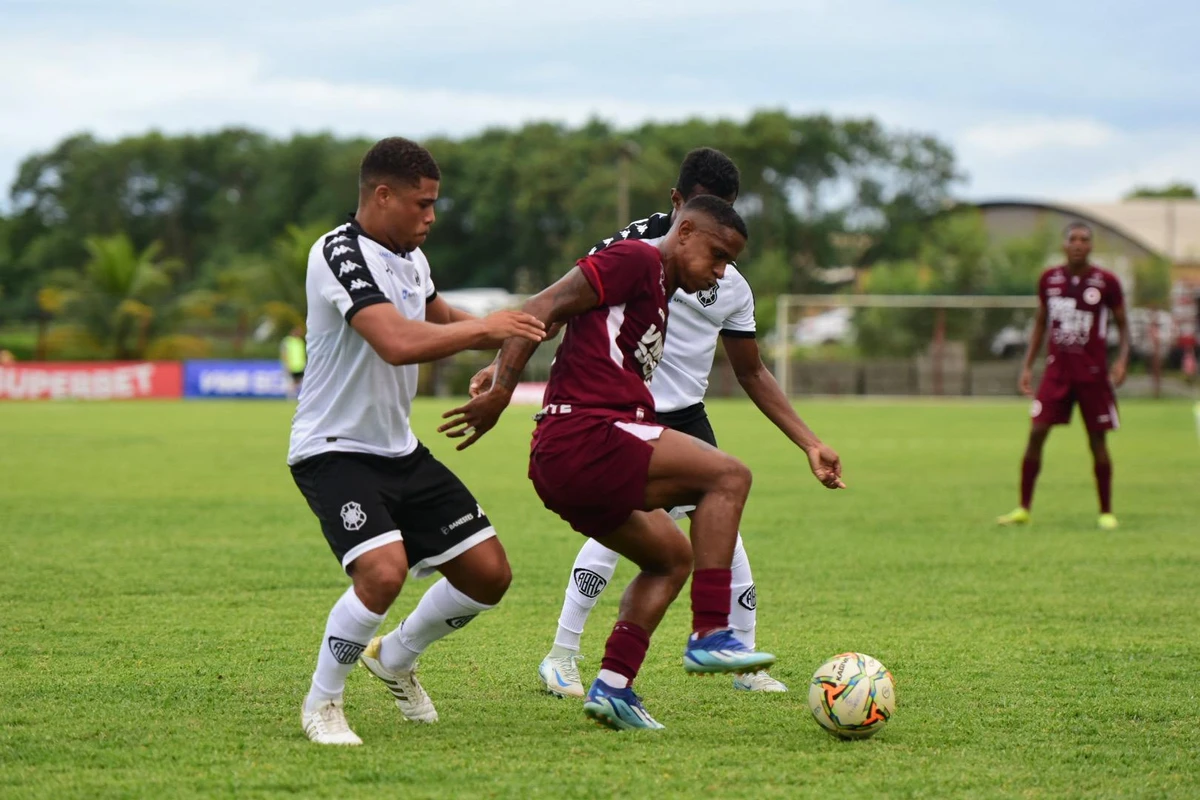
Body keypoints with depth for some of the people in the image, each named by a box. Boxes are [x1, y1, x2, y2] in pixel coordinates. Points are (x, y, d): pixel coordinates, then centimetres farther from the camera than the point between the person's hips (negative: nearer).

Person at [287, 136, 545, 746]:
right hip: (333, 450, -9)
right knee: (384, 570, -29)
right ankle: (321, 703, -6)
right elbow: (398, 342, -35)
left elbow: (437, 317, 31)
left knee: (488, 572, 5)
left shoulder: (410, 257, 8)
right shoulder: (340, 254, -21)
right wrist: (483, 327, -23)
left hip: (398, 449, 9)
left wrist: (508, 331, 15)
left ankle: (395, 658, 30)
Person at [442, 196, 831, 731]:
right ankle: (710, 636, -14)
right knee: (729, 476, -12)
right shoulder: (636, 261, -3)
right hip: (583, 440, -10)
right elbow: (541, 309, -11)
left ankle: (613, 686, 11)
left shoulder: (657, 297, 26)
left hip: (560, 465, 10)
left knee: (672, 556, 20)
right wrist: (500, 392, -16)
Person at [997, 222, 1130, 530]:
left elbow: (1122, 324, 4)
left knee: (1098, 441, 1)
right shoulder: (1049, 279, 4)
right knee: (1036, 434, -6)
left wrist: (1122, 360, -11)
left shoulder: (1106, 282, -4)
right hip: (1057, 370, 2)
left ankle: (1106, 511, 13)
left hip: (1093, 374, -2)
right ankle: (1024, 508, 2)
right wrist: (1027, 366, 9)